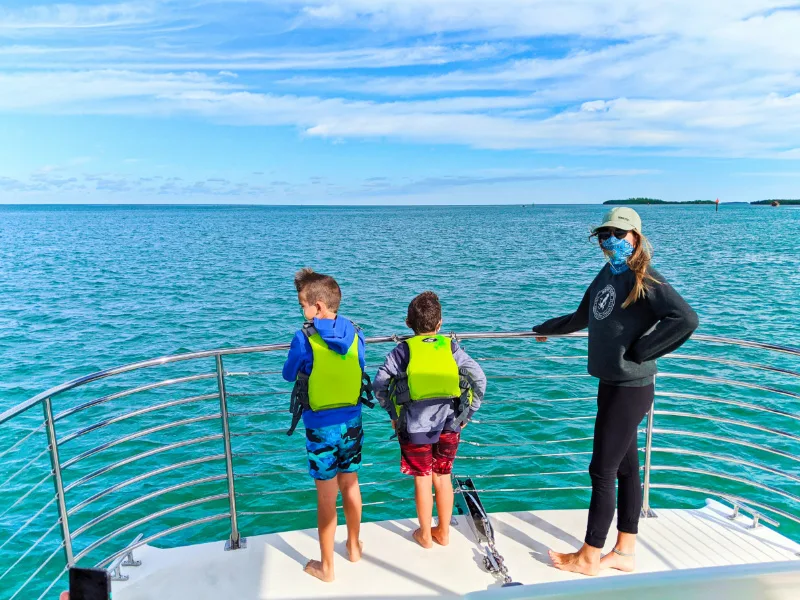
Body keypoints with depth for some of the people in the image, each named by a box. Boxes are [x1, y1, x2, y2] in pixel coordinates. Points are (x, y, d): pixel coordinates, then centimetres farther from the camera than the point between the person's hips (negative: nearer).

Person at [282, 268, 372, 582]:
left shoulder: (304, 338, -18)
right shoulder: (355, 333, -6)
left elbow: (289, 374, 0)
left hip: (321, 427, -4)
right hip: (352, 422, 4)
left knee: (326, 499, 9)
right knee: (351, 486, 22)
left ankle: (326, 567, 25)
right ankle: (354, 546, 41)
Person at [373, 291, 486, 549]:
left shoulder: (402, 350, -2)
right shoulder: (451, 347, 2)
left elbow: (379, 384, -8)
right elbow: (479, 380, -1)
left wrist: (392, 414, 4)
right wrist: (467, 414, 7)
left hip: (415, 424, -2)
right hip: (448, 423, 2)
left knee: (422, 479, 13)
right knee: (443, 477, 18)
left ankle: (425, 535, 29)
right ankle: (443, 532, 33)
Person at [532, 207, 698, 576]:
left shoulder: (644, 280, -14)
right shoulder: (606, 275, 10)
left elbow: (686, 319, -25)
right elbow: (581, 318, 24)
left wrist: (639, 352, -20)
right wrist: (546, 329, 35)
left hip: (631, 388, -8)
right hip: (611, 384, 8)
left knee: (602, 471, 0)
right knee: (626, 468, 15)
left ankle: (589, 558, 16)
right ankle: (624, 553, 28)